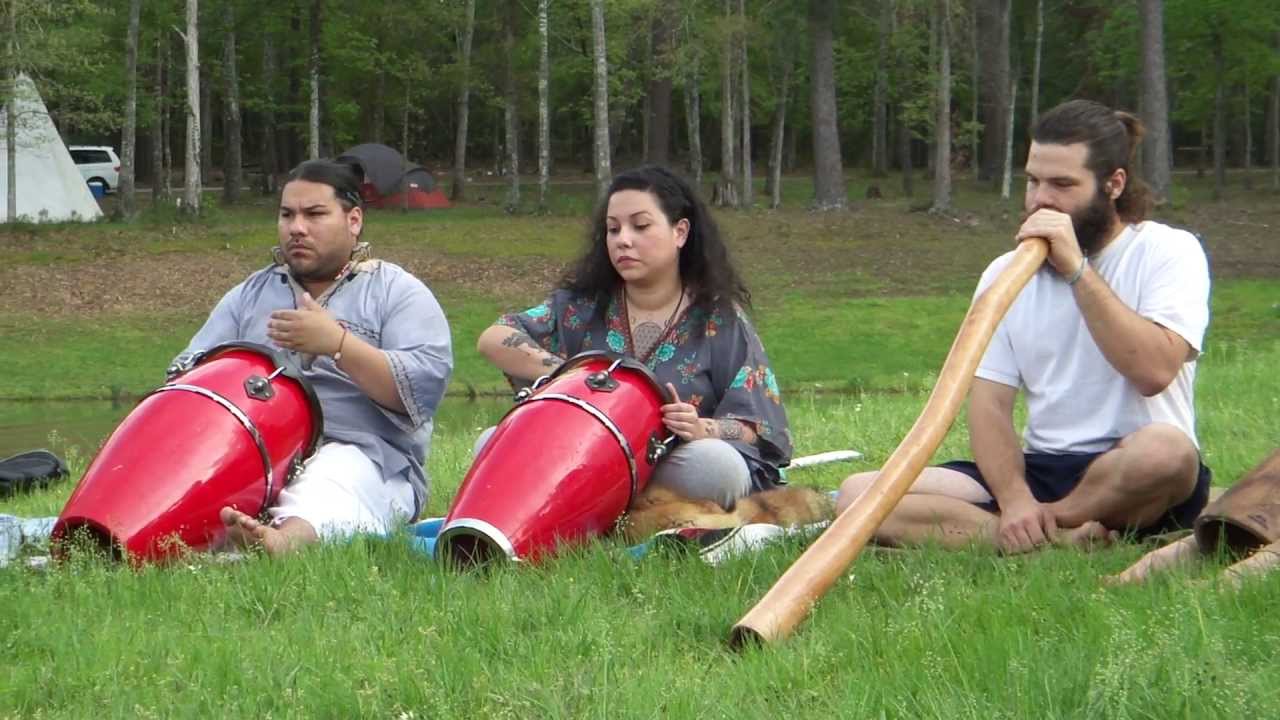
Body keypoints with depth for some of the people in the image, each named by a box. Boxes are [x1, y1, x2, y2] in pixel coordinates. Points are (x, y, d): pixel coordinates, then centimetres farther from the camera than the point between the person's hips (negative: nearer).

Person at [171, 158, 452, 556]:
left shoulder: (397, 292, 10)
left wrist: (337, 343, -15)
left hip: (359, 454, -4)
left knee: (326, 488, -40)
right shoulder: (251, 294, 24)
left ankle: (286, 537, -69)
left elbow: (425, 387, -5)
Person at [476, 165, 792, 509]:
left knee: (715, 463, -36)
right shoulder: (582, 304, 6)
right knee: (493, 444, -19)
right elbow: (492, 339, -2)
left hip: (671, 478, -1)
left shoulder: (719, 318, -1)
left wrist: (701, 429, -27)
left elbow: (754, 427, -4)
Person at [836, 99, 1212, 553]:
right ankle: (1063, 539, -26)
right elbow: (990, 404, 0)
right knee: (859, 496, -15)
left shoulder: (1168, 251, -2)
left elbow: (1153, 371, -20)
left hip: (1132, 479, -4)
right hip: (1040, 471, 4)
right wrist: (1014, 499, -19)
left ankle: (1036, 532, -17)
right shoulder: (1006, 273, 9)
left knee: (1165, 451, -41)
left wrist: (1077, 269, -19)